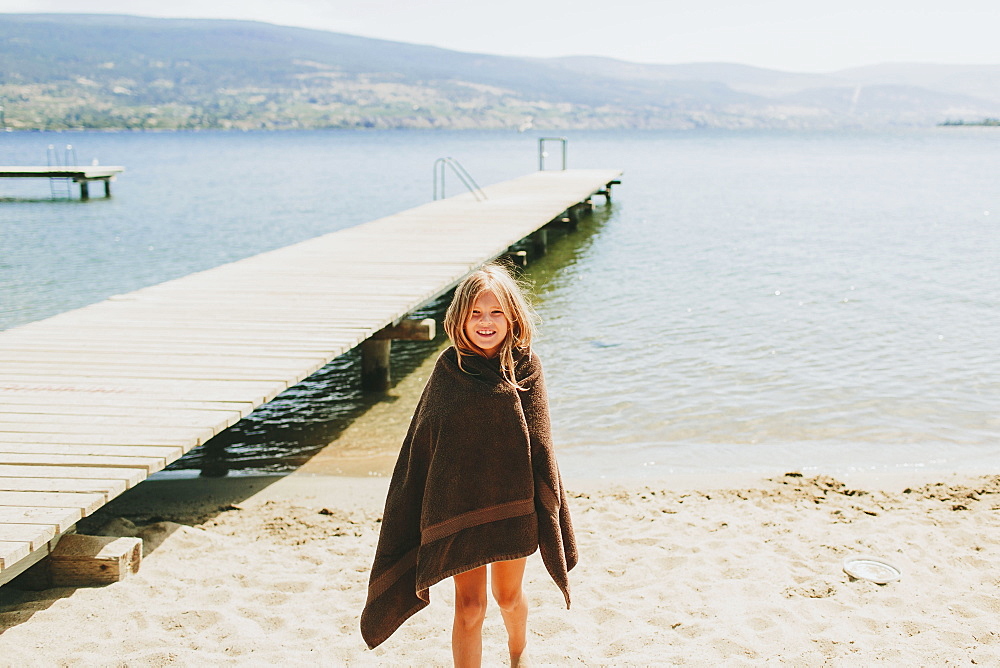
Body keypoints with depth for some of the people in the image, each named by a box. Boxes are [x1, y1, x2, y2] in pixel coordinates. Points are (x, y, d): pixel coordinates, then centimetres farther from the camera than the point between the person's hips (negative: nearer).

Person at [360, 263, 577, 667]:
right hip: (459, 507, -1)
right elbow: (422, 443, -2)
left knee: (508, 596, 20)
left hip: (512, 503, 1)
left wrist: (546, 511, -2)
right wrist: (429, 514, -3)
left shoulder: (525, 367, -5)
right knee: (468, 607, 2)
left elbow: (539, 445, -1)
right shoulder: (449, 369, -6)